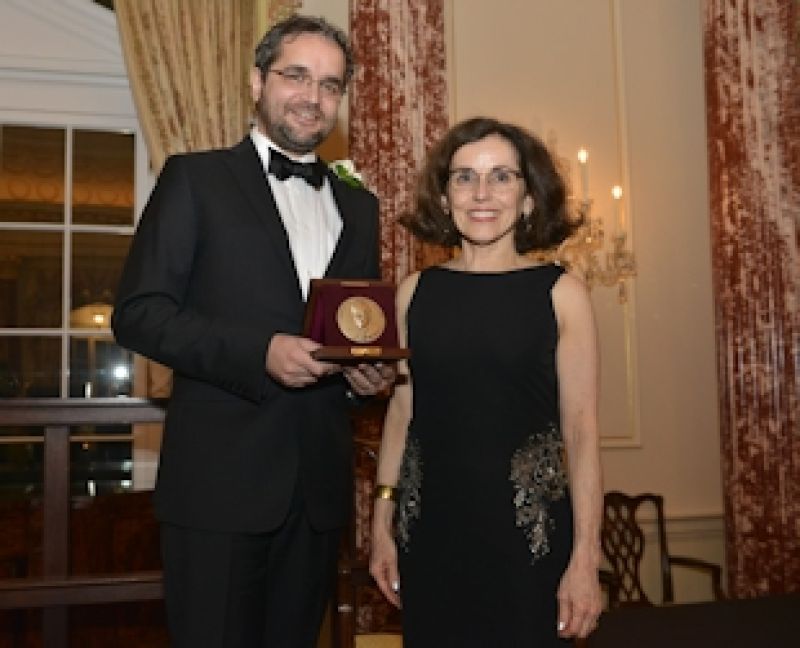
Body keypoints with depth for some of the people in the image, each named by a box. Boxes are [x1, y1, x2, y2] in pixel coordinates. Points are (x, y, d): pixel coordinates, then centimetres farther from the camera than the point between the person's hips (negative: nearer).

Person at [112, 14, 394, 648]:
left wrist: (371, 370, -2)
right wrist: (260, 352, -19)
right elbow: (138, 311, -8)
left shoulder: (358, 205, 15)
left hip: (320, 481, 5)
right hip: (220, 478, -4)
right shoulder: (196, 178, 0)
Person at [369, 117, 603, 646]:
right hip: (430, 530, 3)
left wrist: (585, 558, -10)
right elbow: (401, 412, 6)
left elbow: (581, 430, -7)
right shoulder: (415, 291, 2)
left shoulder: (561, 293, -5)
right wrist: (383, 523, 6)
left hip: (525, 530, -2)